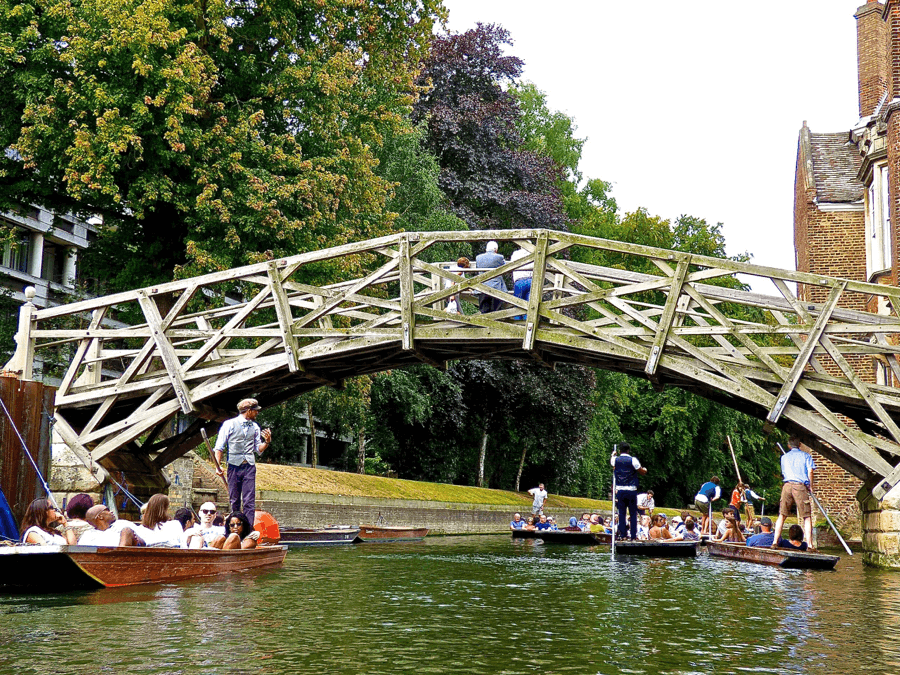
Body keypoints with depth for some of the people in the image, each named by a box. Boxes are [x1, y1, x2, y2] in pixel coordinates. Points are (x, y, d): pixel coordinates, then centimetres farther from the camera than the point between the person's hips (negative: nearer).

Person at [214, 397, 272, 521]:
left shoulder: (255, 427, 14)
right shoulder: (230, 424, 1)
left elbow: (258, 449, 18)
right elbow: (219, 447, 1)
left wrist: (267, 441, -2)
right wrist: (218, 466, -9)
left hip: (249, 467, 3)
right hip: (234, 466, -3)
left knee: (250, 501, -6)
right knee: (234, 500, 3)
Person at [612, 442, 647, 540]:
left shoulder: (615, 460, 2)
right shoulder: (633, 460, -7)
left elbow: (611, 461, 27)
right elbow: (642, 472, 0)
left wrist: (613, 454, 48)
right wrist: (645, 469, 25)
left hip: (620, 490, 2)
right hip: (632, 490, -2)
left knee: (621, 513, 6)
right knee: (633, 513, 4)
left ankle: (622, 535, 3)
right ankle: (633, 535, 3)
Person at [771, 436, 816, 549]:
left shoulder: (784, 457, 20)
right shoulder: (805, 455, 11)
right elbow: (810, 471, 0)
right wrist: (810, 487, 6)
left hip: (787, 485, 3)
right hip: (801, 486, -3)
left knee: (782, 515, 5)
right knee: (807, 516, 0)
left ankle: (775, 542, -1)